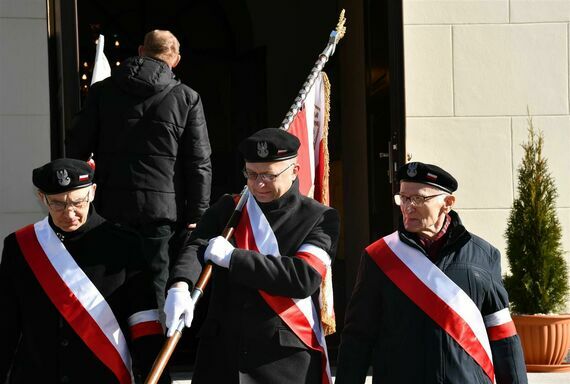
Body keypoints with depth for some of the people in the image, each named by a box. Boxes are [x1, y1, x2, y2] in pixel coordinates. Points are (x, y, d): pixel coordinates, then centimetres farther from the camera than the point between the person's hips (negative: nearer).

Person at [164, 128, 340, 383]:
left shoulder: (320, 219, 1)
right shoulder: (227, 208, 11)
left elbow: (304, 277, -14)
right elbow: (196, 247, -5)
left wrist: (232, 257, -13)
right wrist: (180, 286, -28)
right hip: (221, 355, 3)